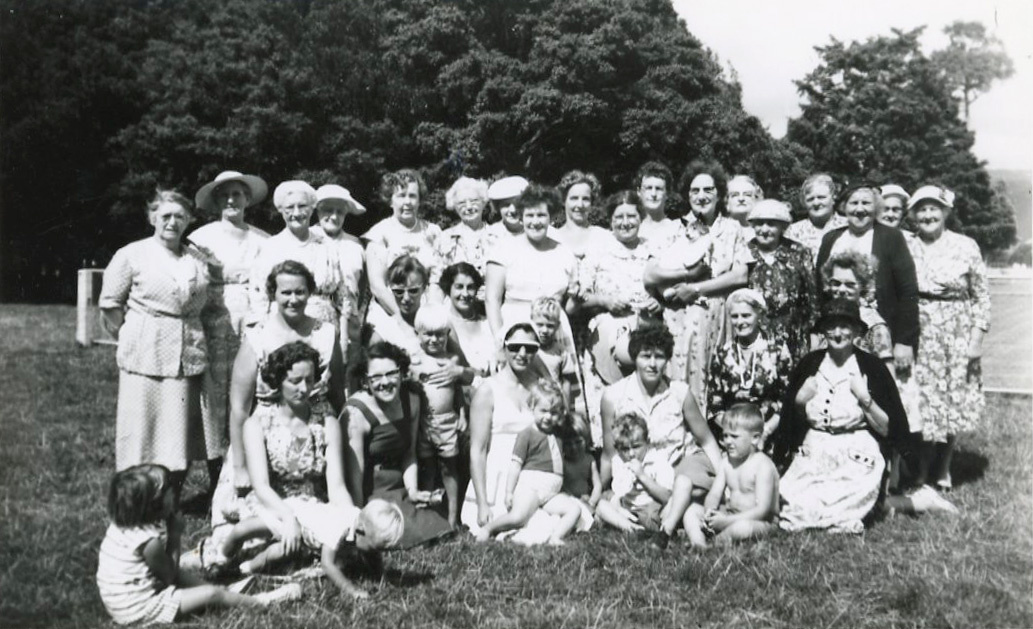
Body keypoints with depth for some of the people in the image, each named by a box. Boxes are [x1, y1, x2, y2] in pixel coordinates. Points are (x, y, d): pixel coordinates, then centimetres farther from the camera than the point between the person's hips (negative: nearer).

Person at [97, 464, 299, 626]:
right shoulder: (150, 540, -29)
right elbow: (168, 576, -11)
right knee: (211, 594, -4)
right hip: (139, 611, -9)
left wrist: (170, 531, -4)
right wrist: (175, 536, -11)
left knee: (182, 576, 23)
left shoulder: (122, 523, -2)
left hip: (119, 602, 9)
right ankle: (262, 601, 12)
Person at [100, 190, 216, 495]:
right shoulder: (131, 255, 0)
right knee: (145, 428, -3)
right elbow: (110, 304, 1)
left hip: (191, 354, 4)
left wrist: (194, 336, 9)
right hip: (146, 356, -4)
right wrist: (131, 340, 0)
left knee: (181, 433, 7)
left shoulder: (198, 259, 13)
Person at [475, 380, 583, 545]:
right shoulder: (527, 434, -3)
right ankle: (487, 528, -2)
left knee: (575, 508, -13)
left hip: (551, 493, 7)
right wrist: (509, 492, -11)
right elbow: (516, 464, -6)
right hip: (530, 486, -6)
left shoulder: (557, 434, 18)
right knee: (518, 517, -25)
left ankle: (555, 537, -20)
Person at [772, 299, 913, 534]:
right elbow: (791, 420, 13)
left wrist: (865, 399, -15)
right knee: (786, 495, -20)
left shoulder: (872, 366, -3)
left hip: (857, 458, -3)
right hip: (812, 455, 3)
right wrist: (800, 402, -5)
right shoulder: (809, 364, 5)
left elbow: (887, 429, -3)